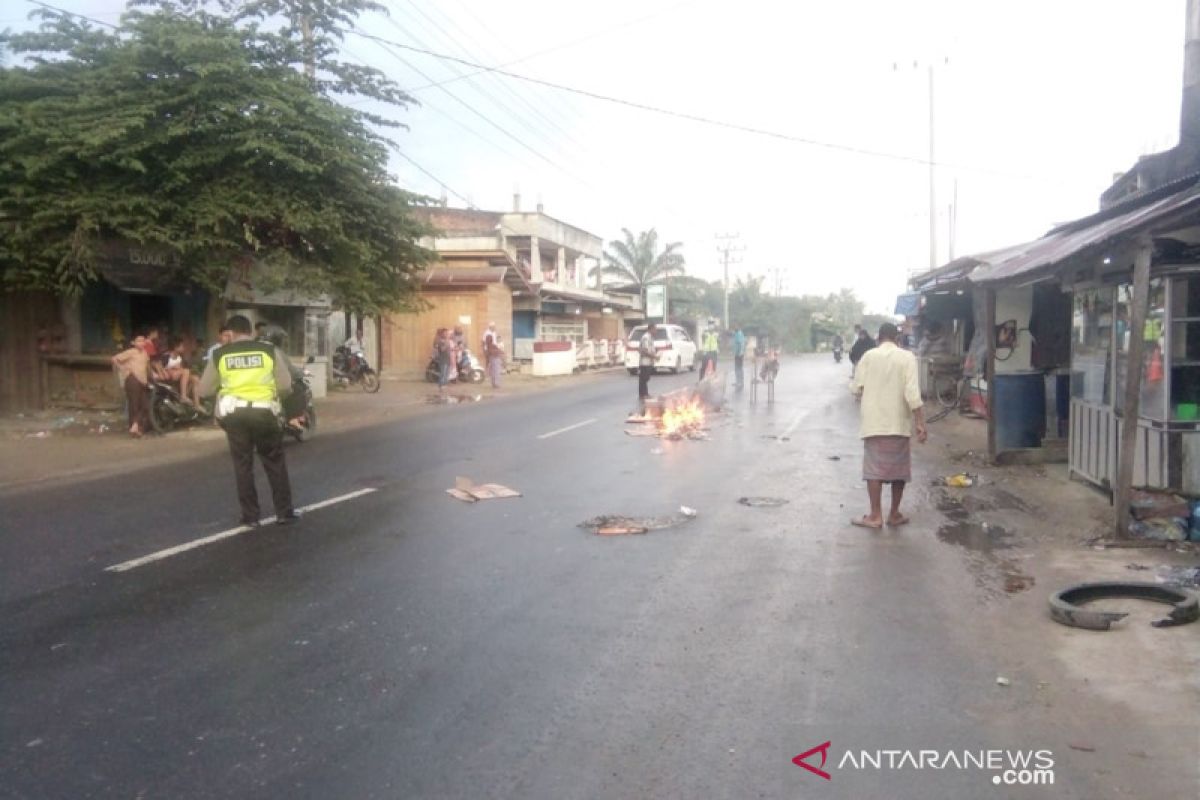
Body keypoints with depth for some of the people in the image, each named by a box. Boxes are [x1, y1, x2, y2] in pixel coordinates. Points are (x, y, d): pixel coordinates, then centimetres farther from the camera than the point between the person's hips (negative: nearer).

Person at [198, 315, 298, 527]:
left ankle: (250, 515, 14)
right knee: (275, 463, 11)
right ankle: (284, 511, 13)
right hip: (263, 412, -1)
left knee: (243, 465, 11)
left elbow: (204, 391, 7)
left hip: (234, 414, 1)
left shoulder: (220, 354, 2)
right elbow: (285, 386, 0)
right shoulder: (269, 350, -1)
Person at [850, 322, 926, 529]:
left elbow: (857, 389, 2)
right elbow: (912, 393, -12)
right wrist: (920, 423, -10)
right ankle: (894, 514, 18)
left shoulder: (868, 356, 1)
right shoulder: (907, 357, -3)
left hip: (873, 422, 0)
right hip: (899, 422, 0)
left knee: (874, 468, 3)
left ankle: (875, 516, 1)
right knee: (899, 469, 12)